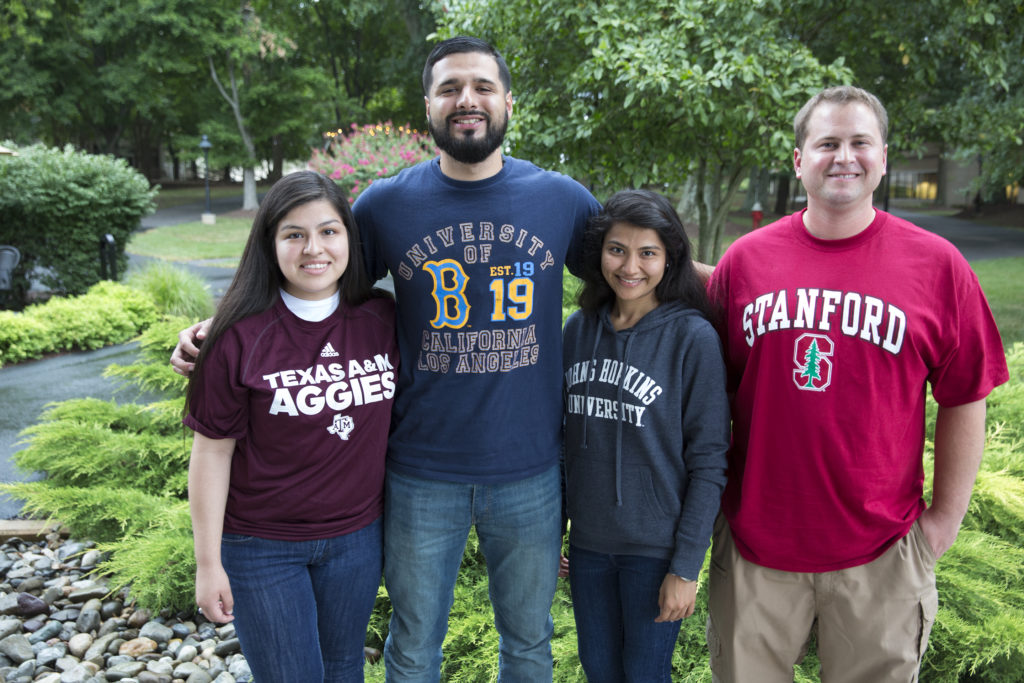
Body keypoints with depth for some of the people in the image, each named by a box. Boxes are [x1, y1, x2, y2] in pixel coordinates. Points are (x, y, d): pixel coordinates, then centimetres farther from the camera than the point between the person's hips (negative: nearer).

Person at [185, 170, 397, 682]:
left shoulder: (382, 319, -6)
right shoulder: (241, 336, -16)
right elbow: (212, 451, -10)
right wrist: (208, 562, -7)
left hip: (357, 538, 3)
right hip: (261, 547, -3)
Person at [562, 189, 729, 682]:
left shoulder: (693, 338, -13)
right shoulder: (580, 328, 1)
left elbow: (708, 461, -12)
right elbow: (568, 437, 8)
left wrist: (686, 567, -12)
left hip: (656, 548, -4)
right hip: (588, 543, 4)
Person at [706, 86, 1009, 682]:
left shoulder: (937, 264, -4)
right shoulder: (746, 259, -1)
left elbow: (964, 401, 1)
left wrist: (947, 514, 2)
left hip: (879, 550, -1)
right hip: (756, 540, 1)